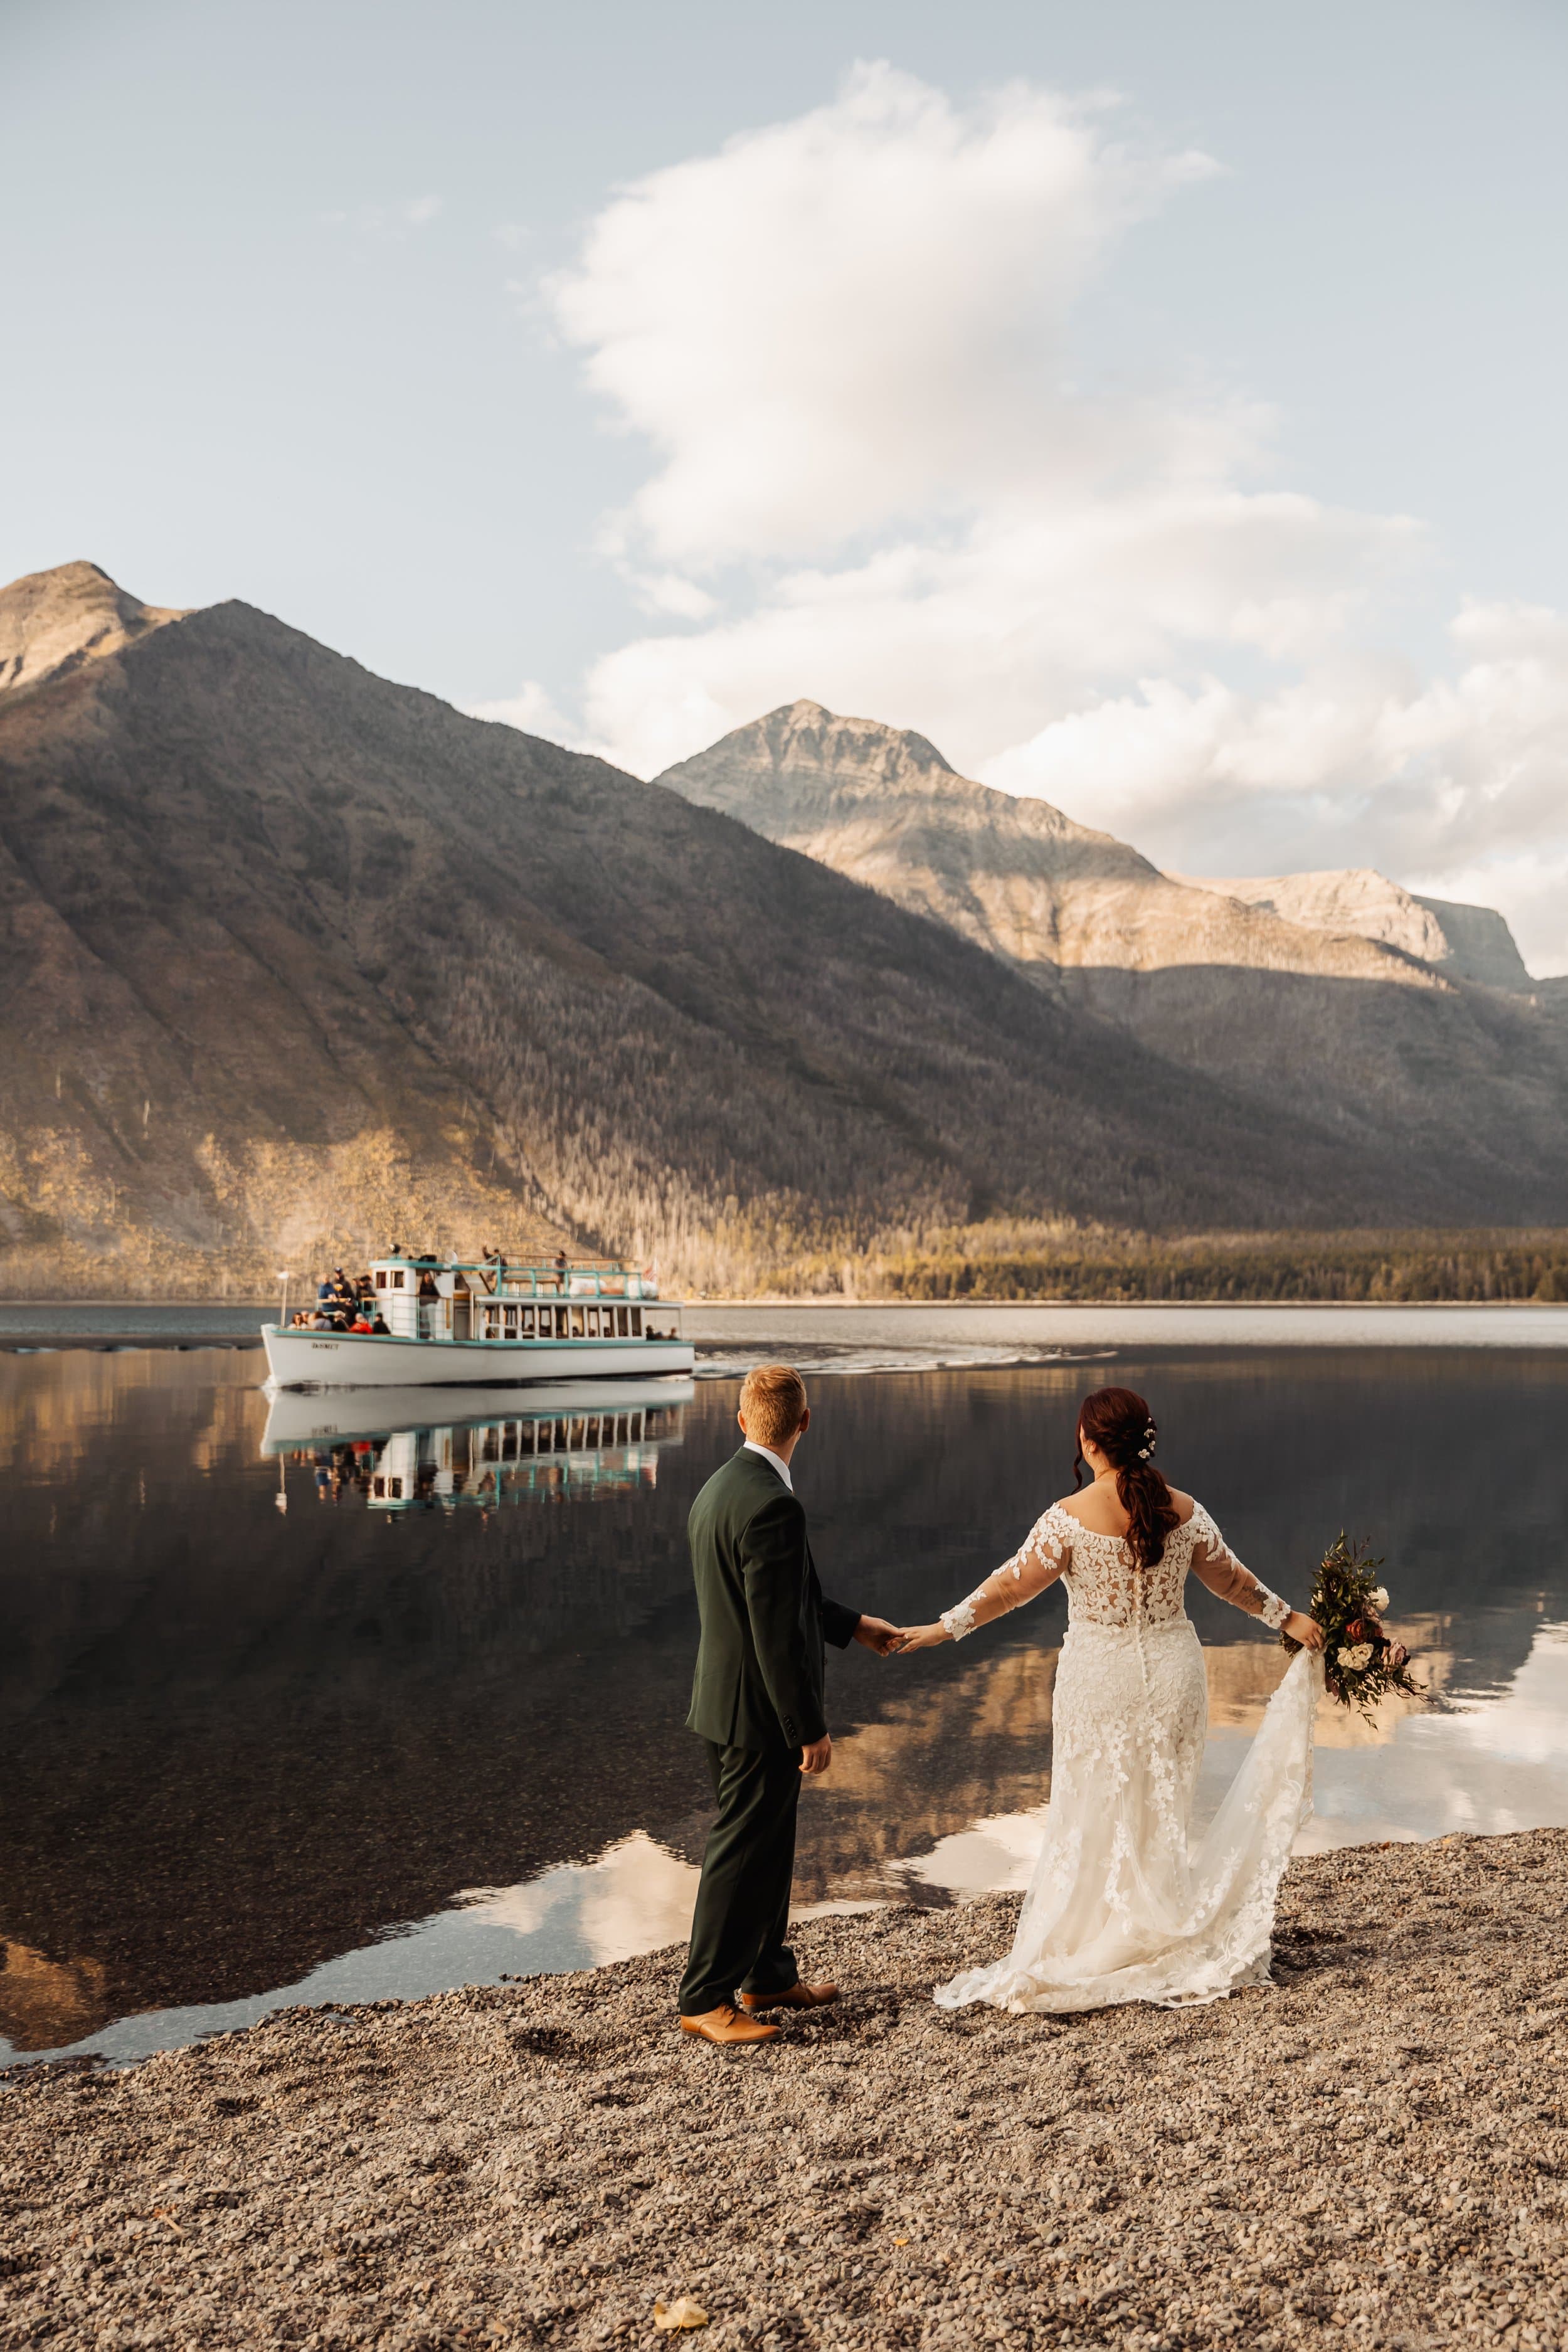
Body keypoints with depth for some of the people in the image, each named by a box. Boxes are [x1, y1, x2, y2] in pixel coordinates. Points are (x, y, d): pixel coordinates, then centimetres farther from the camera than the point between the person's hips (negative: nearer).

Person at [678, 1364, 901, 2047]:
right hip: (760, 1713, -10)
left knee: (767, 1845, 21)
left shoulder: (718, 1490, 7)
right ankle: (705, 2001, 15)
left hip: (725, 1703, 10)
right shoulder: (772, 1504, -25)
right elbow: (776, 1632, -25)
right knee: (742, 1855, 3)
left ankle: (767, 1976, 34)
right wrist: (810, 1730, -18)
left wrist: (852, 1624, 25)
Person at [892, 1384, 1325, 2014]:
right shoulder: (1184, 1511, -4)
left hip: (1100, 1679, -3)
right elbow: (1231, 1579, 7)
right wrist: (1289, 1618, 22)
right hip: (1171, 1671, 4)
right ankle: (1165, 1944, 25)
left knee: (1096, 1814, 9)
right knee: (1163, 1810, 16)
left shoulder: (1070, 1517, -16)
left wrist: (943, 1628, -3)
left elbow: (1011, 1586, -12)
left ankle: (1092, 1952, 16)